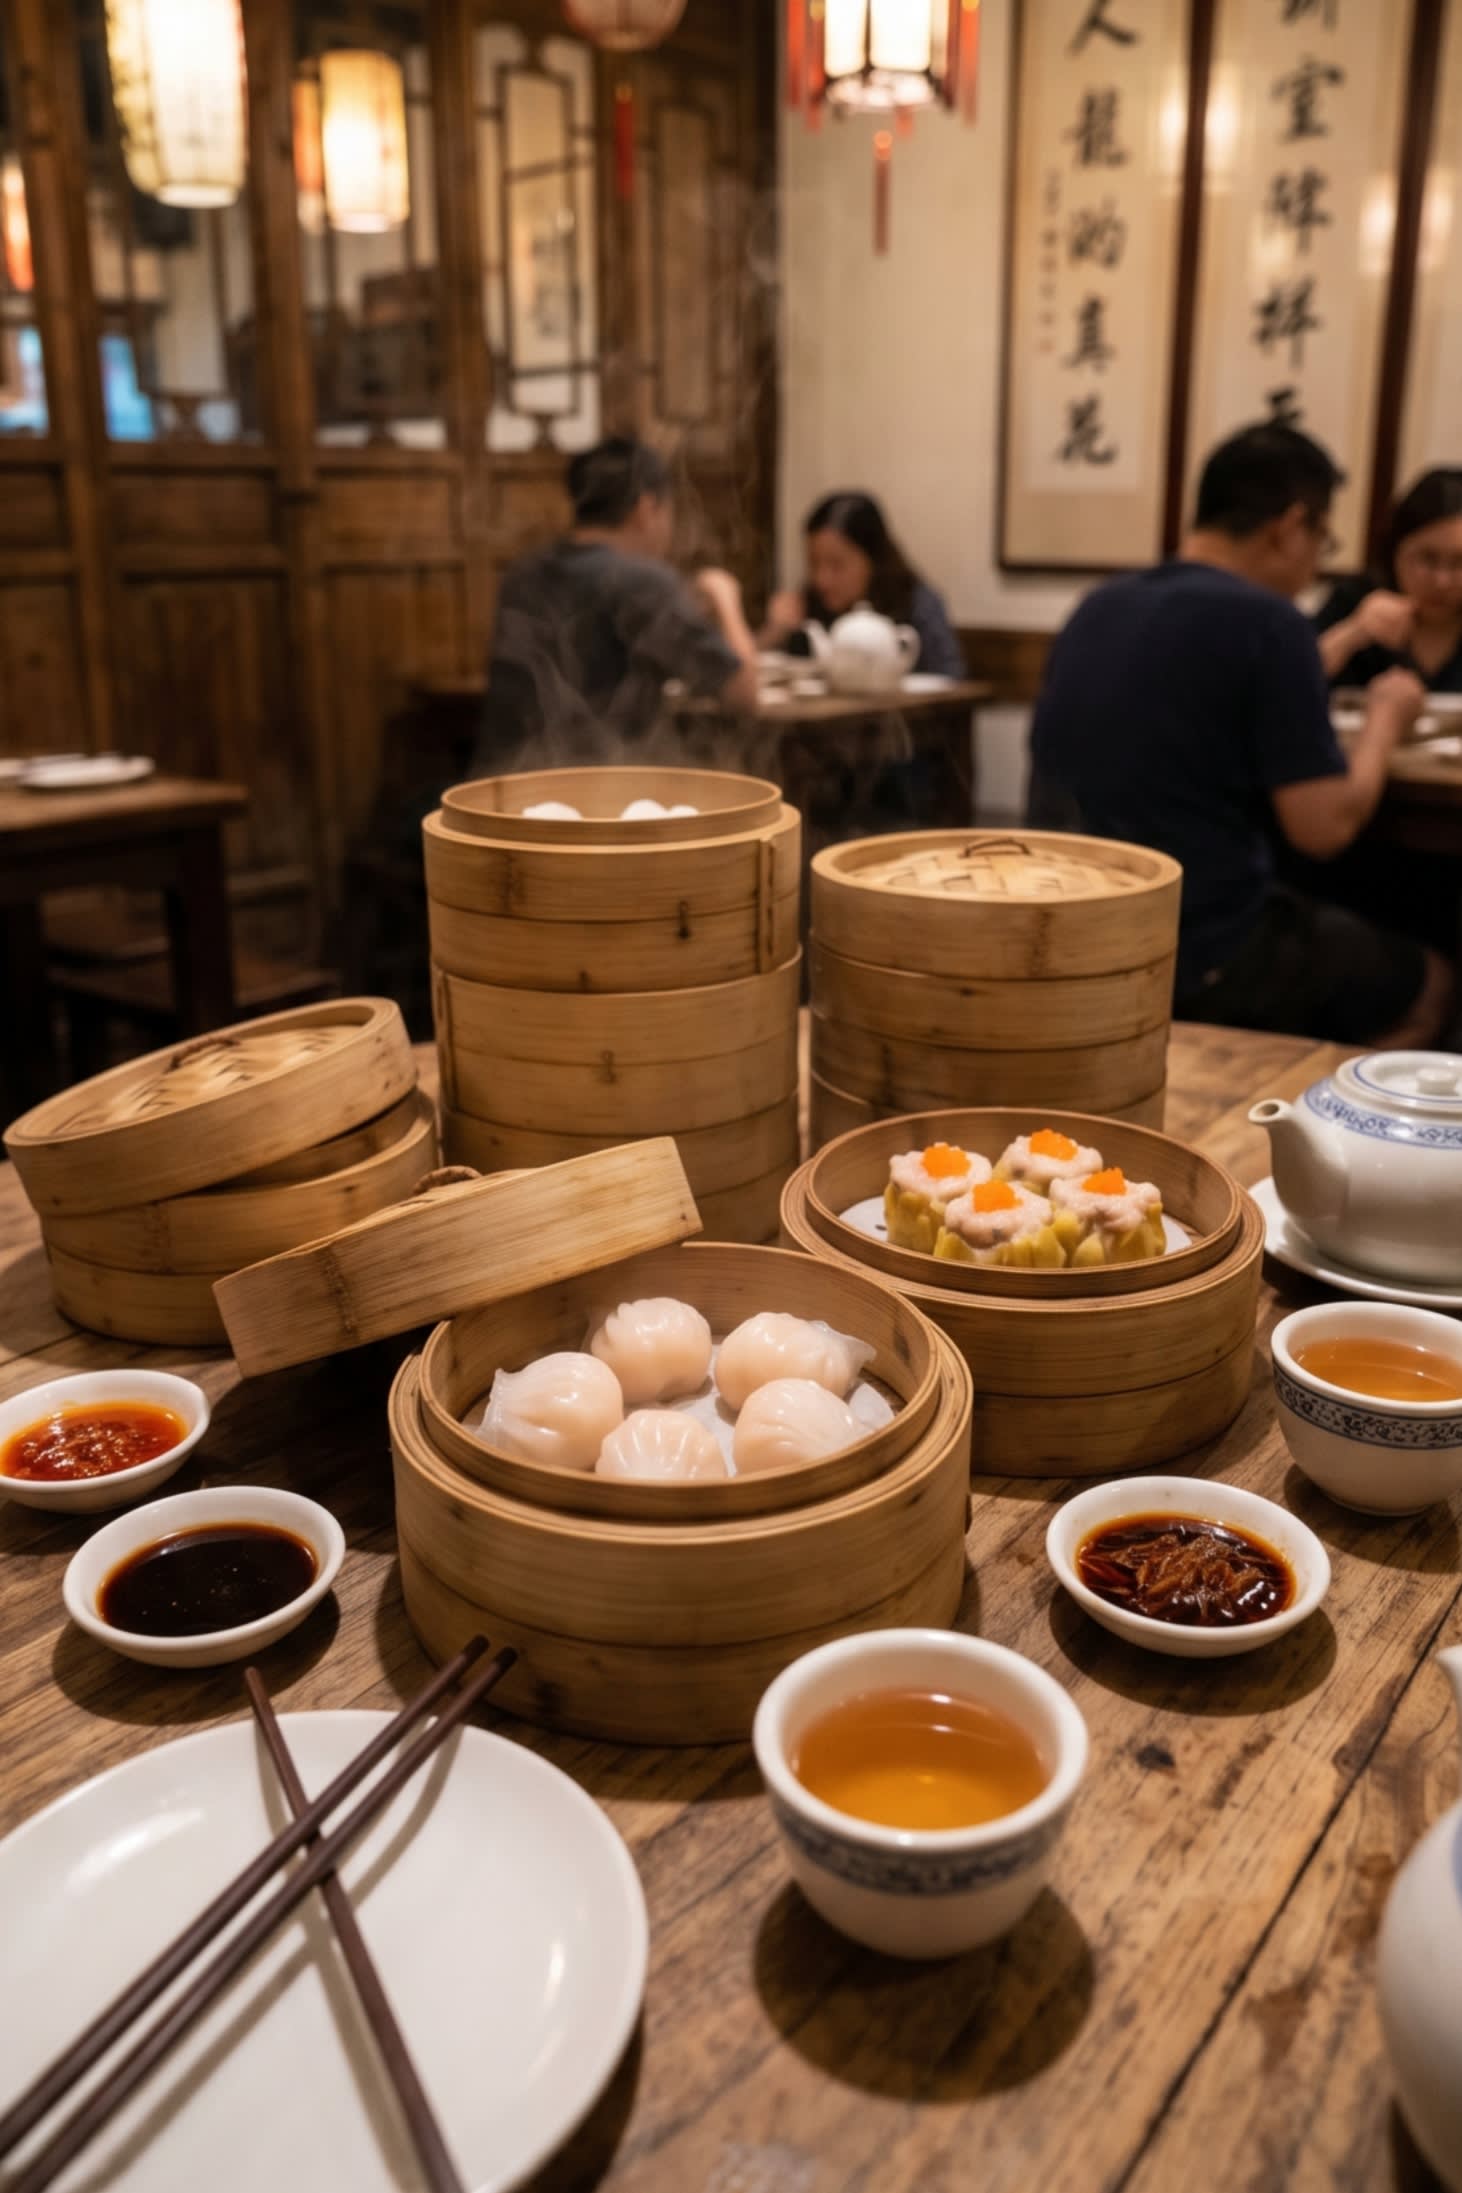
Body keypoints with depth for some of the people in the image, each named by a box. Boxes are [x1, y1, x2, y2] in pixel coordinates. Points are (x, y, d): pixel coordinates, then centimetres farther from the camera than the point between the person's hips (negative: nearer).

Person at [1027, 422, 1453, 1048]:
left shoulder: (1097, 607, 8)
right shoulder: (1266, 620, -14)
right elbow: (1324, 828, -14)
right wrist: (1386, 717, 4)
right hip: (1203, 960, -7)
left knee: (1332, 929, 31)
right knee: (1425, 981, 20)